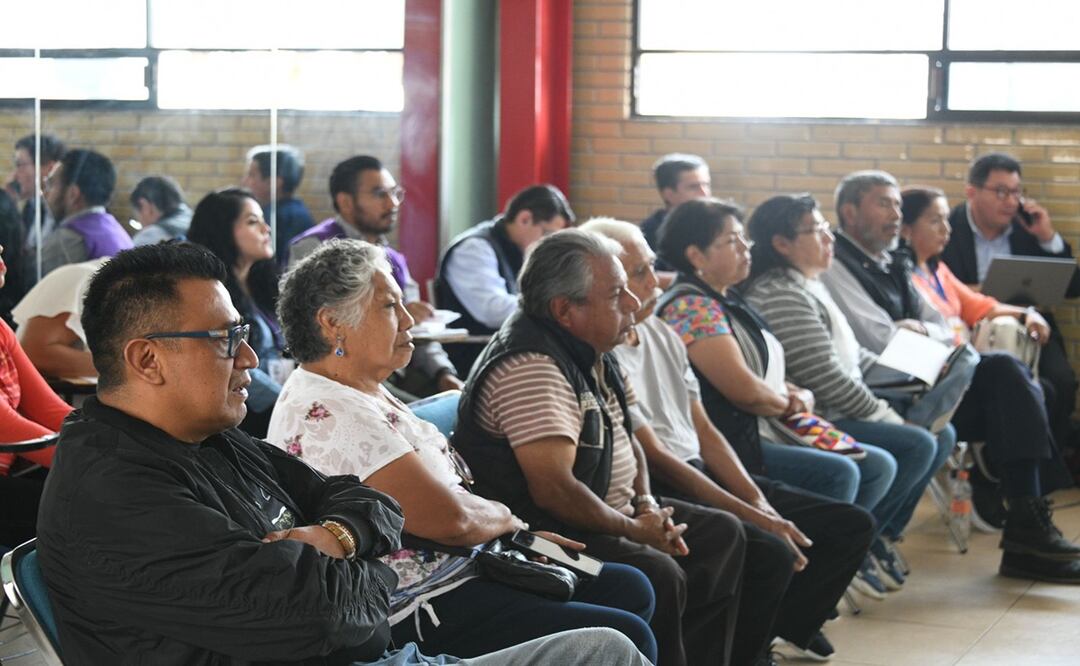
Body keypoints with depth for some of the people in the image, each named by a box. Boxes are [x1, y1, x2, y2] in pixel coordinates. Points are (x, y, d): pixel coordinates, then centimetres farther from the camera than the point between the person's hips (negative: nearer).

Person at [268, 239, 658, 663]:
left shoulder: (367, 392, 12)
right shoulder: (331, 416, -22)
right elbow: (449, 519, -24)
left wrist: (523, 533, 8)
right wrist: (505, 519, -4)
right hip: (415, 612, -11)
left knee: (631, 590, 12)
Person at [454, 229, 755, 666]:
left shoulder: (591, 352, 8)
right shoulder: (531, 367, -24)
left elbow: (627, 439, 21)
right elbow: (553, 489, -30)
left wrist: (647, 507, 3)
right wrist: (635, 530, -17)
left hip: (611, 513, 11)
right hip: (547, 532, -11)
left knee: (721, 534, 14)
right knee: (659, 576, -31)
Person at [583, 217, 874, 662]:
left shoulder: (663, 335, 13)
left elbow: (704, 432, 15)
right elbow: (654, 457, -17)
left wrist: (759, 500, 0)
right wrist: (751, 515, -19)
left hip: (706, 475, 9)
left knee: (852, 526, 3)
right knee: (772, 551, -31)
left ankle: (787, 628, 17)